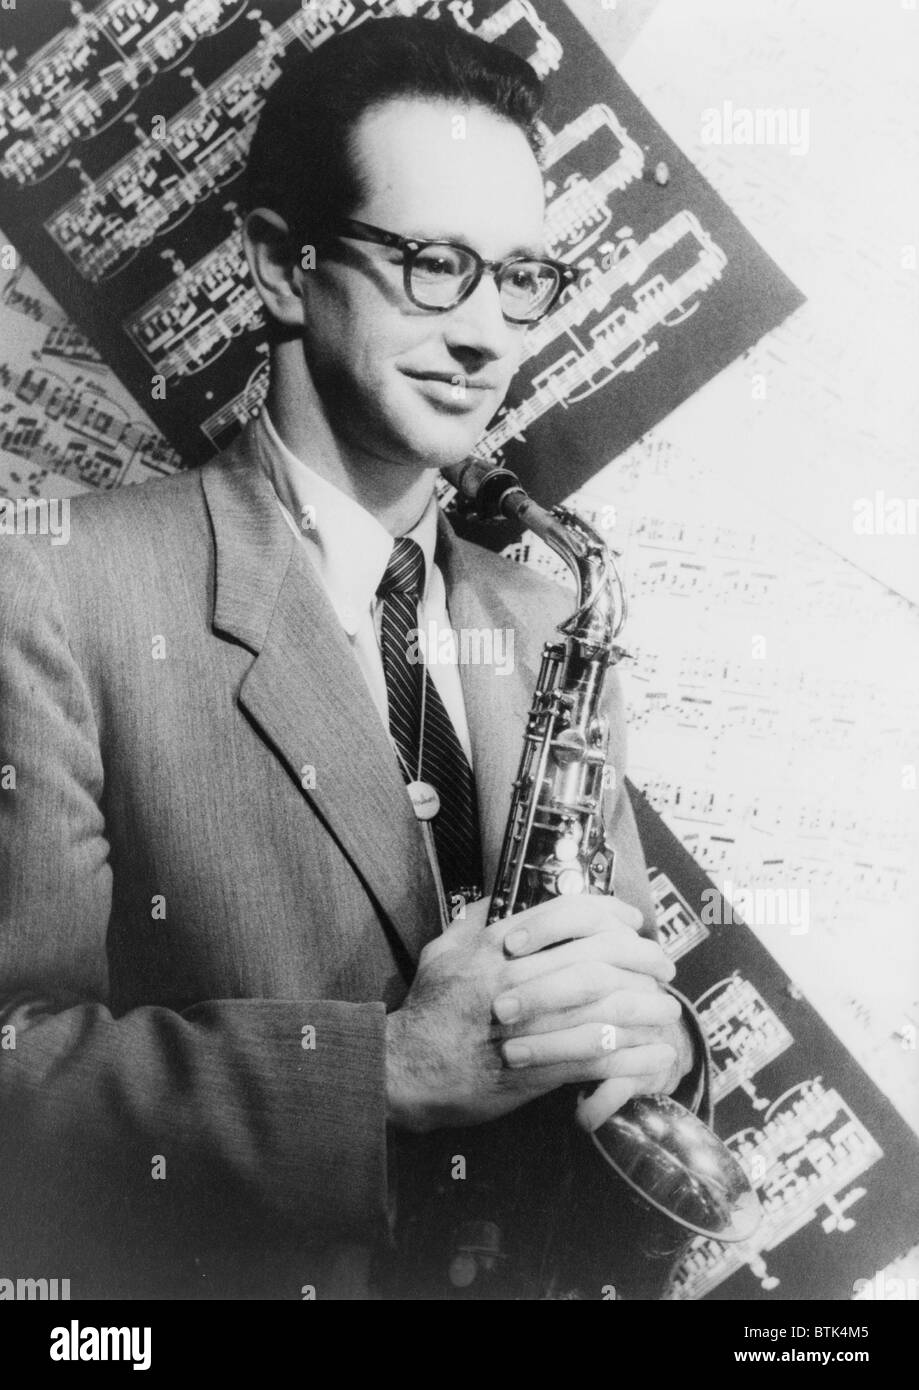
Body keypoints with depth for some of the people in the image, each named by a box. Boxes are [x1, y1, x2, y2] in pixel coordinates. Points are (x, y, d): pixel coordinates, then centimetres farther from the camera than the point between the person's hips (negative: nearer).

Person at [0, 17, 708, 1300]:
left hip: (554, 1263, 4)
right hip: (231, 1272, -4)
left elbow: (623, 984, 11)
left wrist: (643, 1036, -9)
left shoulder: (546, 628, 7)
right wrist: (386, 1066, -22)